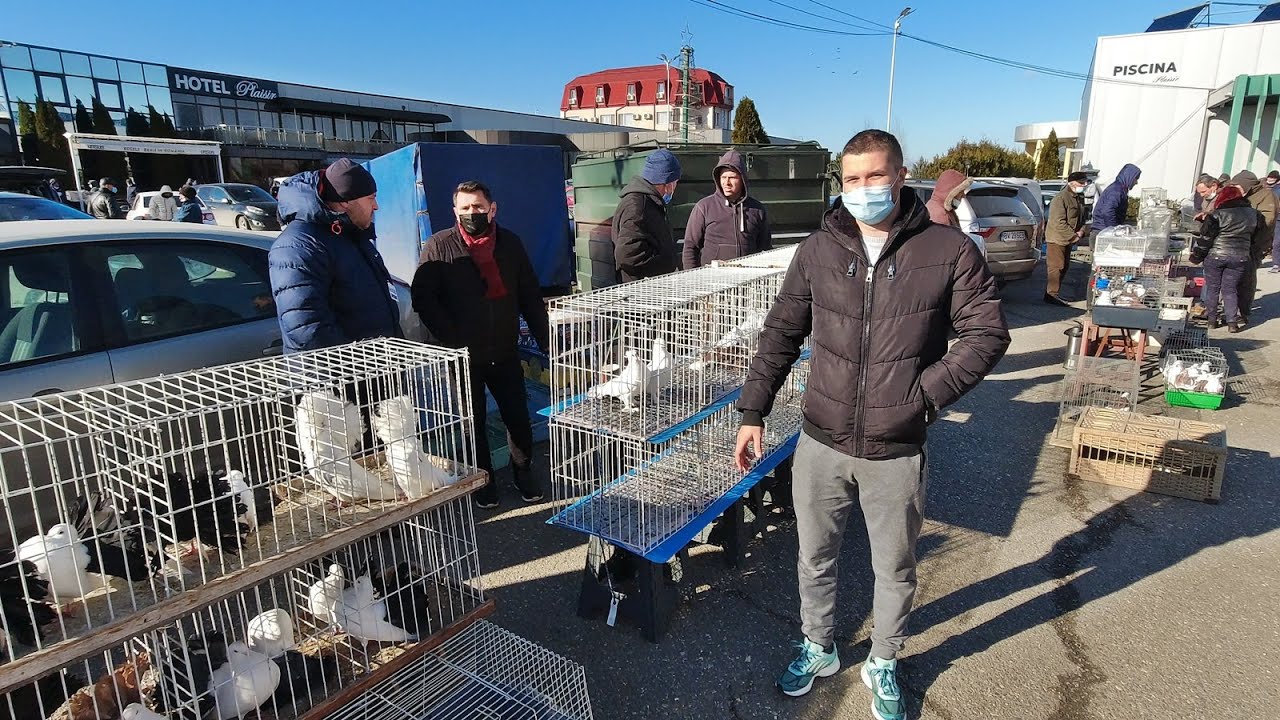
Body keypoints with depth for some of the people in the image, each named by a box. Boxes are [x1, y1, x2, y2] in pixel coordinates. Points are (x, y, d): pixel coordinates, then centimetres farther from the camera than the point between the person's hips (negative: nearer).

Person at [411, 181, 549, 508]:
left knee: (519, 418, 8)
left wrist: (545, 340, 3)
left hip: (504, 354, 2)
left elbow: (530, 296, 9)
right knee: (473, 423, 11)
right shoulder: (439, 246, -4)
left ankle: (524, 474, 30)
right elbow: (422, 298, -9)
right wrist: (450, 338, -17)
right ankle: (483, 483, 28)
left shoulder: (510, 243, 6)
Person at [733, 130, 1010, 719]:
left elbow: (987, 334, -3)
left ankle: (883, 666, 44)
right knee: (815, 559, 19)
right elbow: (780, 336, 3)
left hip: (897, 454, -1)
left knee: (895, 569, 18)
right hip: (820, 444, 2)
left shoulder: (949, 250, -6)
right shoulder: (818, 250, -1)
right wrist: (753, 412, -1)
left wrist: (927, 391, -15)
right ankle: (818, 648, 45)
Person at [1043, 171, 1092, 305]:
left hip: (1069, 239, 10)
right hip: (1057, 239, -10)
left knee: (1064, 267, 13)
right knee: (1055, 267, -9)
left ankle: (1055, 292, 23)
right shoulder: (1061, 198, -19)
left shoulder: (1079, 197, 11)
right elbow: (1059, 223, -24)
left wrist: (1081, 231, -2)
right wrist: (1073, 236, -19)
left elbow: (1081, 218, 18)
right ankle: (1051, 294, -4)